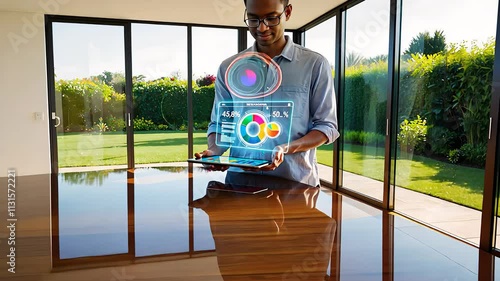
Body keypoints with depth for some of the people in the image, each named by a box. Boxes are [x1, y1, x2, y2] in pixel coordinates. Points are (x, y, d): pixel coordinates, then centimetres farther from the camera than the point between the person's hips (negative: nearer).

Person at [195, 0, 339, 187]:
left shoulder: (315, 64, 2)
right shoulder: (229, 68, 8)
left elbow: (327, 126, 2)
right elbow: (219, 123, 13)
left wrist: (287, 149, -15)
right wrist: (214, 151, -8)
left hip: (295, 182, -1)